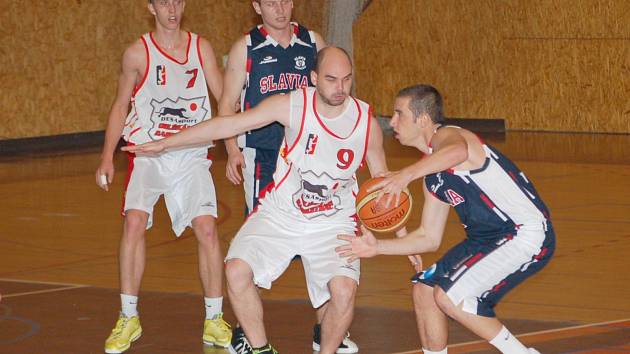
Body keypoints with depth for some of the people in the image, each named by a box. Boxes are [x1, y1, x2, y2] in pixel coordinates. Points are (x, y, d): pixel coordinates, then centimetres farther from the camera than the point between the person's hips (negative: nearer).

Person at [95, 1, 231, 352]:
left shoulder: (201, 48, 5)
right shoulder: (138, 53, 1)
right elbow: (121, 106, 9)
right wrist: (108, 157, 0)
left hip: (192, 155, 1)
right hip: (148, 153, -1)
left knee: (207, 228, -13)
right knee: (134, 222, -19)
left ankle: (214, 321, 1)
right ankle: (129, 319, -5)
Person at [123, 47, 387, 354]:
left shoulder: (366, 122, -10)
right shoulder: (291, 105, -13)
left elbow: (382, 178, 6)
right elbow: (228, 124, -9)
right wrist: (163, 144, -8)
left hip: (332, 224, -1)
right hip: (280, 214, 1)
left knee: (343, 290, -25)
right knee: (236, 271, -19)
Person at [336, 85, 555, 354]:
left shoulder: (446, 136, -14)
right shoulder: (434, 175, 15)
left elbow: (457, 152, -43)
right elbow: (429, 238, 17)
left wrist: (407, 174, -54)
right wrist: (377, 247, 8)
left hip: (528, 235, -10)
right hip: (488, 238, 10)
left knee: (449, 296, -19)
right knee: (424, 291, 10)